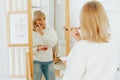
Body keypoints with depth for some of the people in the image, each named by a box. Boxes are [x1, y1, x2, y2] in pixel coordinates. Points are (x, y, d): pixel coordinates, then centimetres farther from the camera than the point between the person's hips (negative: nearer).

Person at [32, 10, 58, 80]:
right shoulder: (31, 33, -7)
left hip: (49, 62, 3)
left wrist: (42, 33, -15)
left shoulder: (50, 29, 2)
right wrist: (38, 48, -22)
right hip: (36, 62, -2)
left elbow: (53, 43, -13)